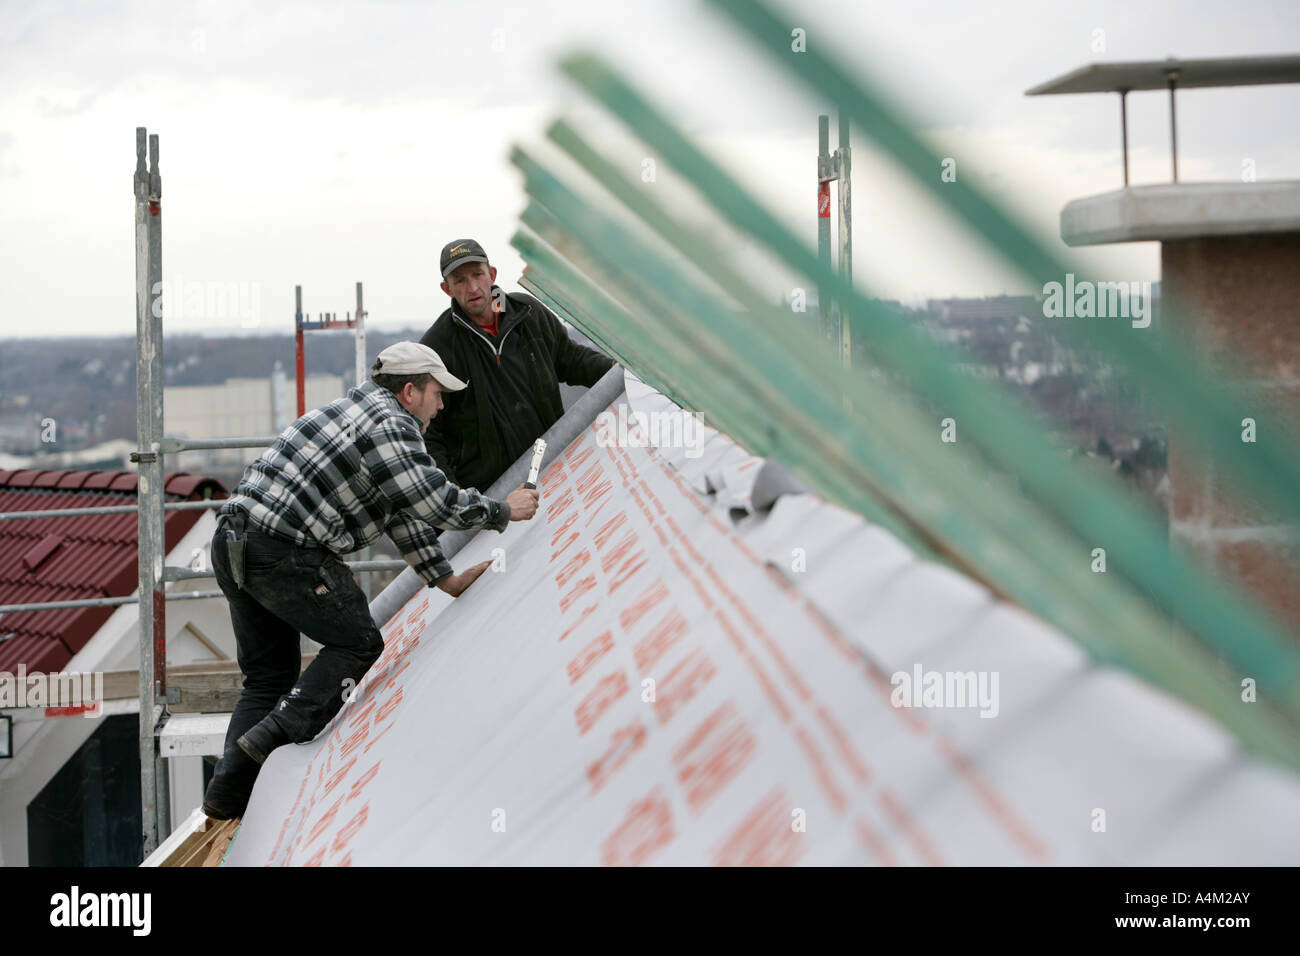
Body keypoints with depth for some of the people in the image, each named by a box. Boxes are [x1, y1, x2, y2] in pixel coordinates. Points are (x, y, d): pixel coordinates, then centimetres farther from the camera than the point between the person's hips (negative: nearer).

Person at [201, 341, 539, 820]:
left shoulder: (359, 412, 26)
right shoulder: (392, 425, -6)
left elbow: (403, 510, 28)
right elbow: (435, 501, -12)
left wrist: (445, 579, 26)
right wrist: (502, 511, 5)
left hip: (232, 544, 10)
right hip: (283, 551, -10)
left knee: (269, 673, 15)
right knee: (358, 642, 4)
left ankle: (228, 792, 6)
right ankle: (275, 736, -8)